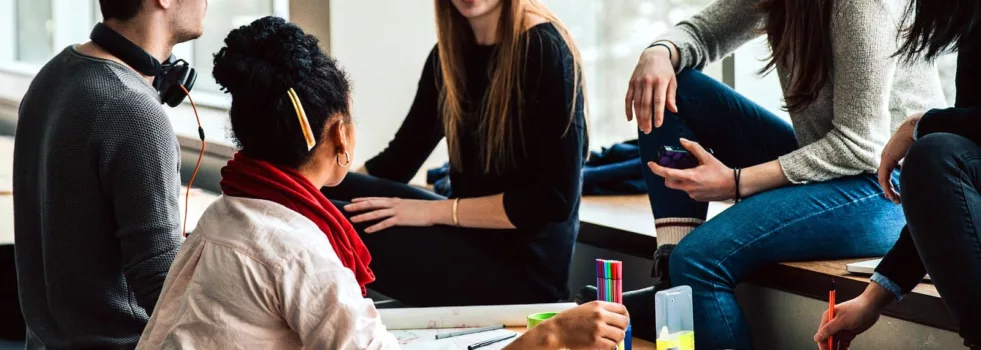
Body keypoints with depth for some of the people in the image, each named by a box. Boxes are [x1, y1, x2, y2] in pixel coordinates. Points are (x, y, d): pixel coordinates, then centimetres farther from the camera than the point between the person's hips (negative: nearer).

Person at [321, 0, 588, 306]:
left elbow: (555, 198, -18)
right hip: (472, 235, 7)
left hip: (524, 263, -7)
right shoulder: (450, 53, 8)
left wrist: (436, 211, -18)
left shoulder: (544, 51, -14)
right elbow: (398, 159, 12)